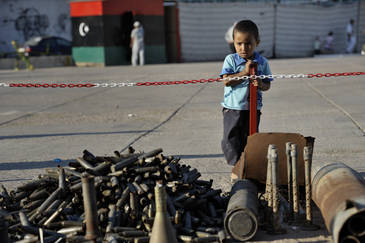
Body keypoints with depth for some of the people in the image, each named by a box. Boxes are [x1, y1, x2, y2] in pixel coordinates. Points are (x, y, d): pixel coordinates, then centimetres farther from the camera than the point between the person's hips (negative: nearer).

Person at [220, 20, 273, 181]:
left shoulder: (262, 62, 2)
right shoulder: (230, 59, -3)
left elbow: (267, 84, 6)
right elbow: (227, 81, -13)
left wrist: (261, 85, -17)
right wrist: (245, 72, -20)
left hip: (252, 108, 1)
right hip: (232, 107, -1)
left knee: (249, 139, 8)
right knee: (231, 139, 0)